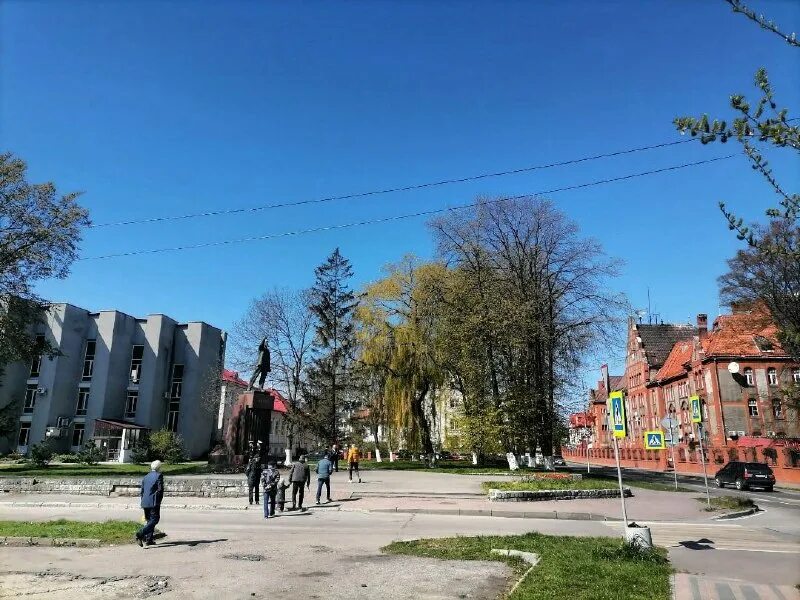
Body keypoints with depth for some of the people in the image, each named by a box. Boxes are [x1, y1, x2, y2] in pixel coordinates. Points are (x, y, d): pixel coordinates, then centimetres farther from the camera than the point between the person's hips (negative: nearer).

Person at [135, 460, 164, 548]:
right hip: (154, 502, -7)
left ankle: (149, 540, 13)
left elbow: (141, 491, 17)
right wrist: (159, 500, -2)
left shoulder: (145, 477, 14)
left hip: (145, 502, 7)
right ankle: (140, 534, -21)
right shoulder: (159, 476, -6)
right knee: (154, 519, -5)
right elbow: (160, 489, -12)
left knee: (149, 520, 15)